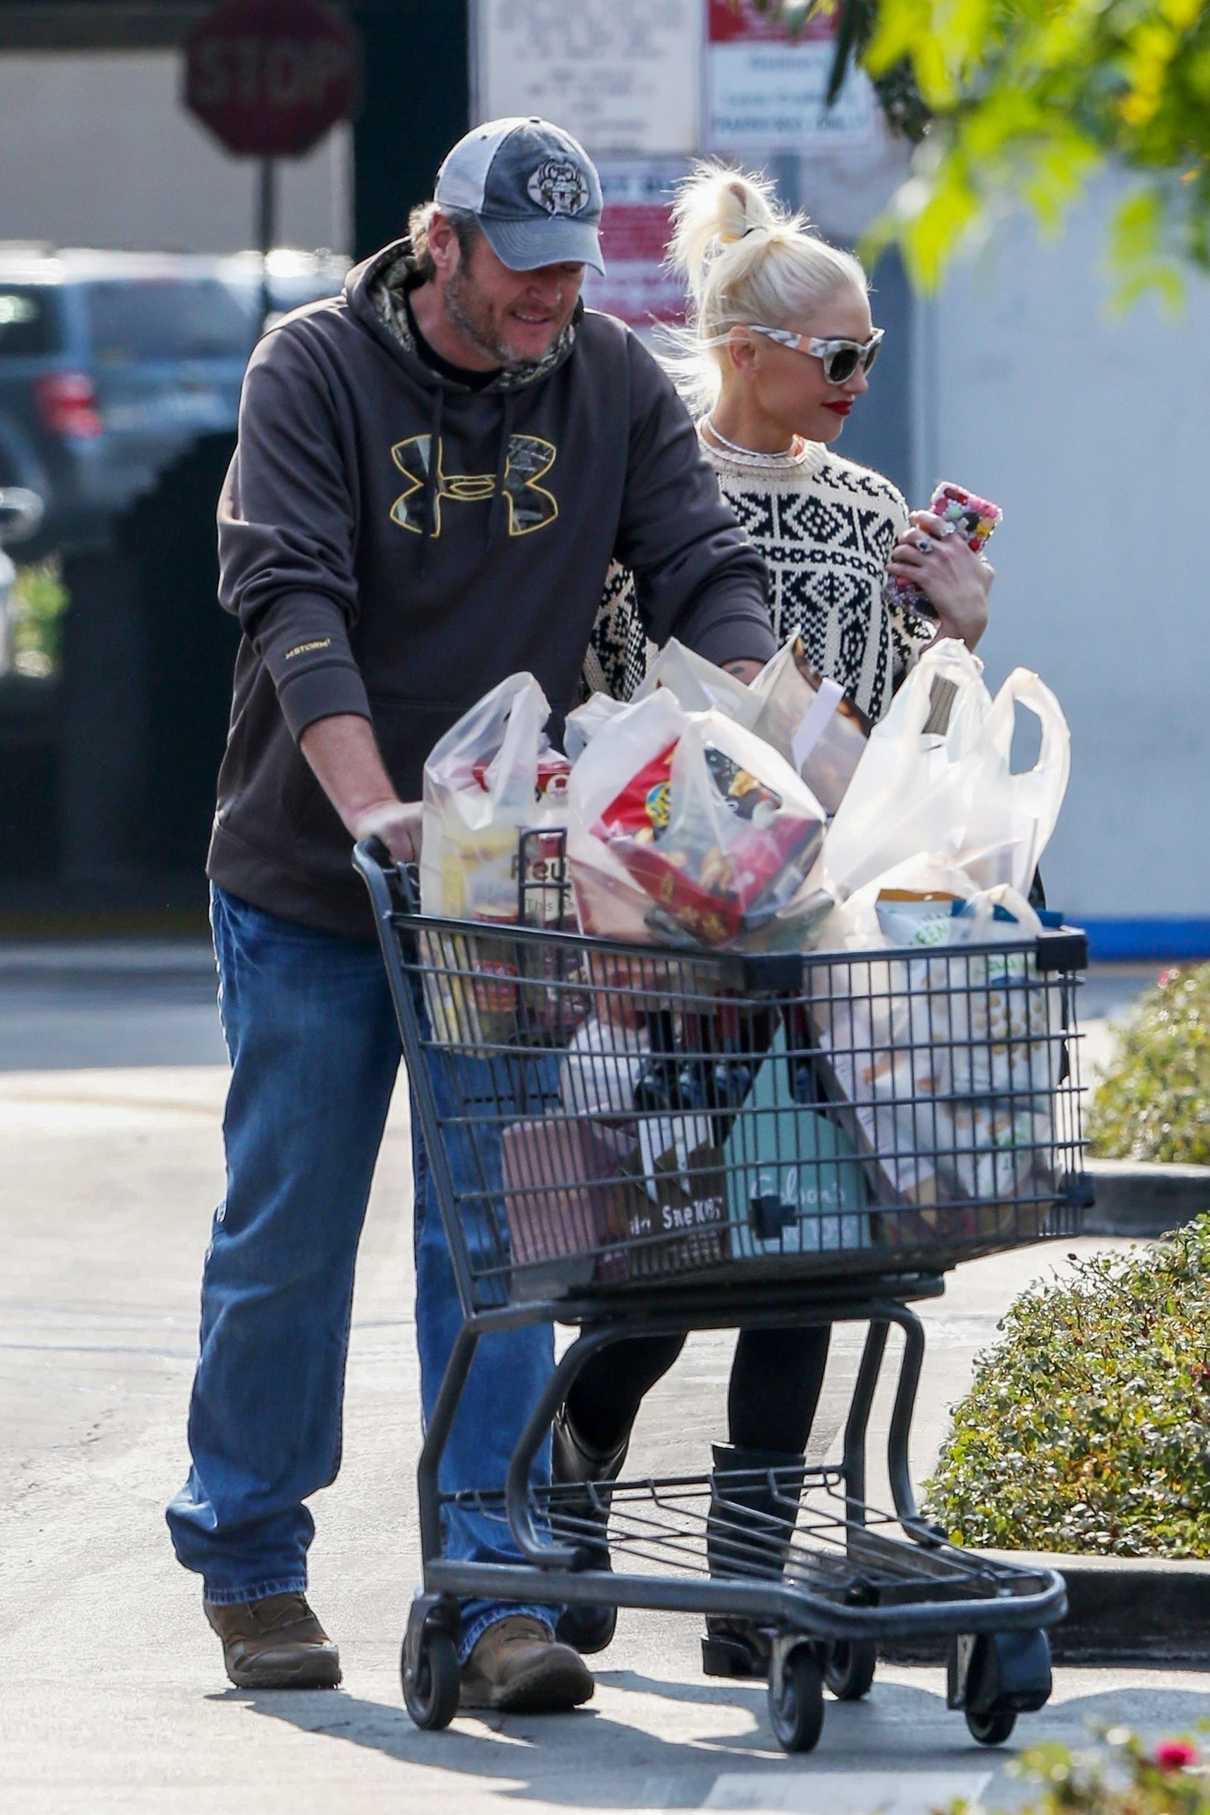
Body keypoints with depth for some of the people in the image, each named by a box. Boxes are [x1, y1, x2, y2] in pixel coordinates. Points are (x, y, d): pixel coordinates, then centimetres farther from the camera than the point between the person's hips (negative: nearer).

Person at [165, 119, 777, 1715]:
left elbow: (706, 574, -4)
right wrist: (373, 808, -32)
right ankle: (249, 1565, 21)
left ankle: (496, 1597, -3)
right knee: (287, 1236, 4)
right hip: (308, 892, -2)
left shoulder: (615, 386, 2)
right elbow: (288, 600, -19)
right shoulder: (317, 369, -8)